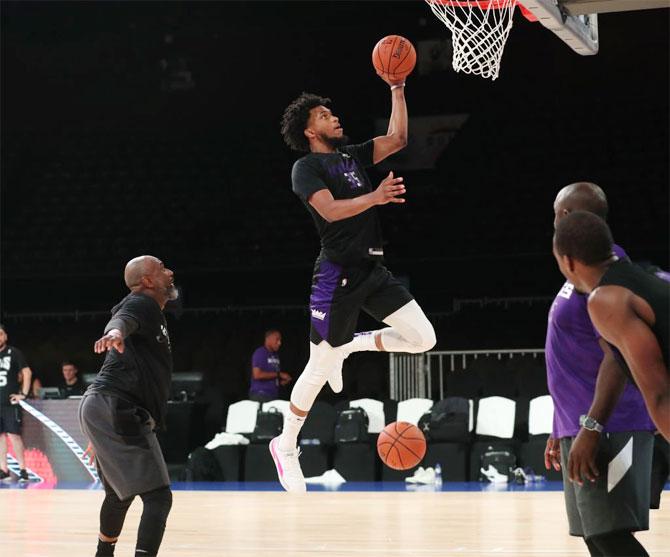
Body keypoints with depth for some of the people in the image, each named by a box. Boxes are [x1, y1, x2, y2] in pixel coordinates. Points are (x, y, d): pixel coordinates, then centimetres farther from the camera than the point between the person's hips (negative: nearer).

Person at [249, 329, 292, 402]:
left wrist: (283, 381, 2)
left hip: (274, 396, 8)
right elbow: (257, 375, -18)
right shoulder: (259, 353, -6)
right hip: (260, 396, -8)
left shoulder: (275, 355, 17)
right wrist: (279, 374, -14)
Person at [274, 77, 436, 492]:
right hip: (338, 274, -7)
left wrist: (397, 90, 7)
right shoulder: (307, 168, -5)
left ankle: (350, 347, 18)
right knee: (319, 368, 0)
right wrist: (376, 197, -30)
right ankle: (286, 446, 17)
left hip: (373, 269, 7)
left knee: (423, 339, -3)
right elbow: (331, 210, -21)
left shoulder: (353, 156, 17)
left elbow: (397, 139, 12)